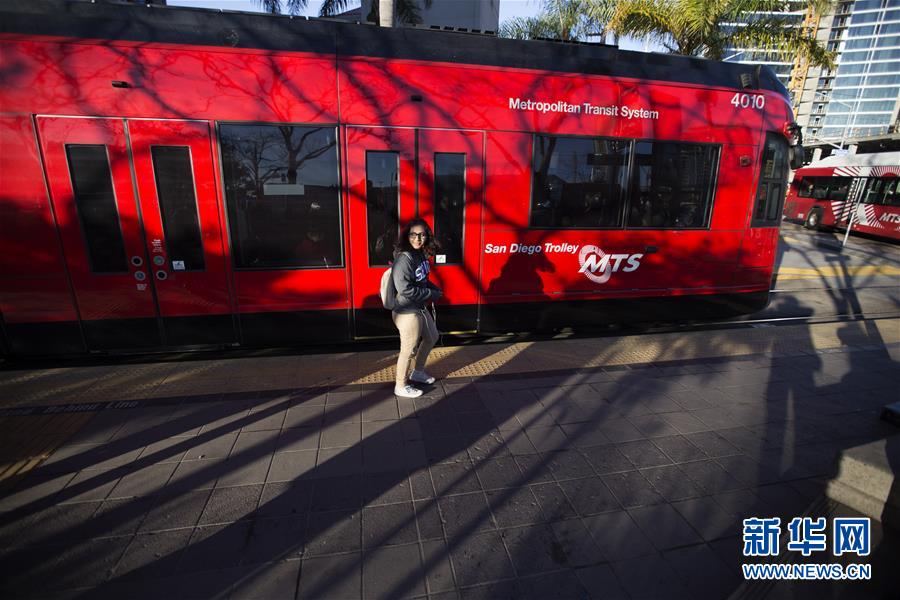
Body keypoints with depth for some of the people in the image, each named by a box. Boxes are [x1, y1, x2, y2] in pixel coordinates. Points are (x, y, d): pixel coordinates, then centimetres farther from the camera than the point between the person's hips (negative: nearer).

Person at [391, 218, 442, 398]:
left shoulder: (421, 255, 1)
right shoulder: (404, 258, -24)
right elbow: (405, 289, -28)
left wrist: (435, 289, -2)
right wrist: (432, 294, -19)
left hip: (420, 308, 10)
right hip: (407, 312, -9)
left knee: (432, 337, 25)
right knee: (408, 350, 5)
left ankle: (418, 372, 46)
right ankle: (401, 386, 27)